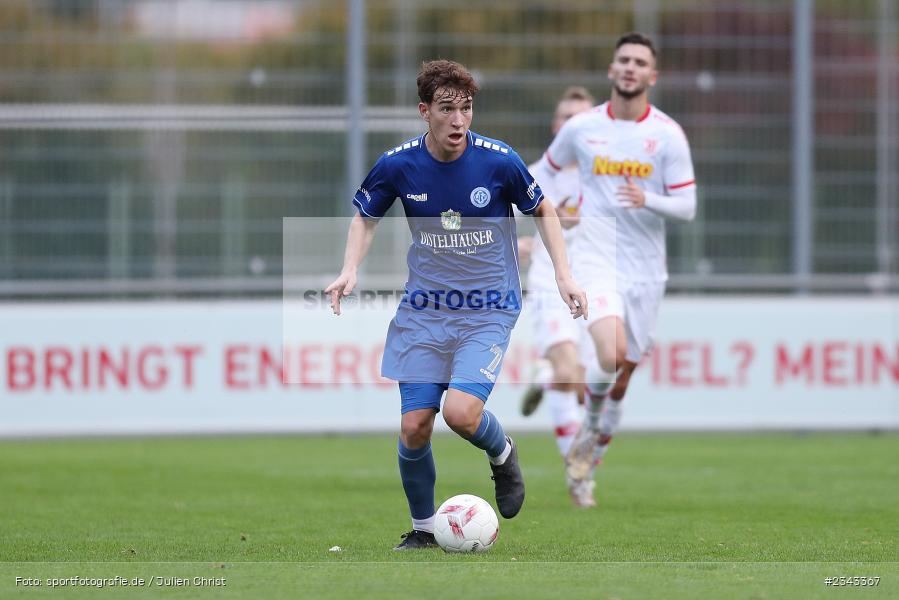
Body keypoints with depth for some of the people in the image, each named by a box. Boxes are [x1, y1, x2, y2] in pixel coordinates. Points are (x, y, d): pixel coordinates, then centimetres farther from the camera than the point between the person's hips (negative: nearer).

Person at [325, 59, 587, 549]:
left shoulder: (499, 161, -12)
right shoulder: (398, 165, -8)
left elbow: (542, 211, 5)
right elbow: (365, 216, 11)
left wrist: (564, 275, -3)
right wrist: (350, 271, -6)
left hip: (489, 311, -2)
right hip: (423, 311, 2)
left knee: (460, 412, -23)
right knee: (414, 426, -4)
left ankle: (502, 454, 13)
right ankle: (422, 527, 19)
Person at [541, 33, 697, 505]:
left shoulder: (668, 134, -3)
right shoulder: (581, 127, 1)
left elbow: (686, 207, -4)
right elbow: (547, 169, 22)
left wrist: (648, 200, -22)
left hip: (645, 270, 1)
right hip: (595, 261, -1)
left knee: (622, 378, 7)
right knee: (609, 355, -25)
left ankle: (588, 465, 26)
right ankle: (588, 429, 3)